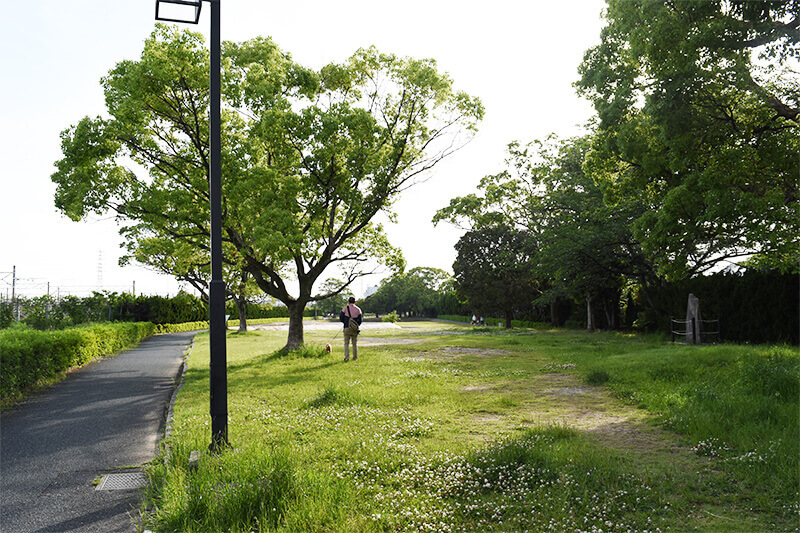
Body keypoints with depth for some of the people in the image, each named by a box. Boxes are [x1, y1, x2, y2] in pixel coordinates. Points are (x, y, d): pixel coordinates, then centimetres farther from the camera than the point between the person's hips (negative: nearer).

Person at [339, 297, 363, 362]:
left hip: (347, 328, -1)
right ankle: (355, 357, 14)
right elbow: (360, 319, 1)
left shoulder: (345, 308, -1)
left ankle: (347, 356, -10)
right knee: (355, 343, 11)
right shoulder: (358, 309, 4)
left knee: (346, 343, 3)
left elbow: (341, 318, -2)